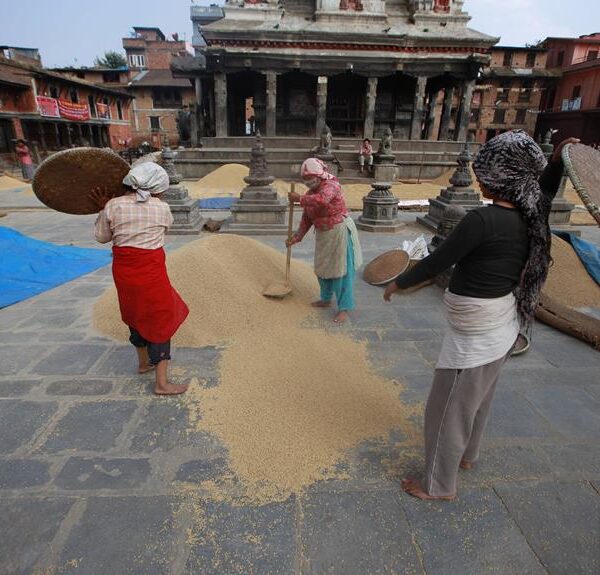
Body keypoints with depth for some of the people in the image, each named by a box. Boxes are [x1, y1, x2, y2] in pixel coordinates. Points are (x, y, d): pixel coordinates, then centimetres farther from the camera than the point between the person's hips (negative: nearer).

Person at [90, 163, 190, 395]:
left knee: (135, 314, 24)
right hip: (150, 270, -4)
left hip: (123, 271, 4)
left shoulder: (113, 206, -4)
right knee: (161, 322, 7)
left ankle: (144, 362, 44)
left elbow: (102, 237, 6)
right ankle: (161, 383, 10)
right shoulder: (162, 208, -10)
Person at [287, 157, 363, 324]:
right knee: (322, 267, 17)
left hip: (340, 231, -8)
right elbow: (306, 218, 10)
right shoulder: (310, 194, 6)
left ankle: (344, 308, 4)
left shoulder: (330, 185, -17)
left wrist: (299, 198, -29)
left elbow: (322, 200, -40)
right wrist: (296, 237, 5)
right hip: (324, 234, 8)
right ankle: (326, 299, 37)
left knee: (341, 270, -5)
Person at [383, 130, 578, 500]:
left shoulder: (482, 220, -26)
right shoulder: (531, 216, -2)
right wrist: (558, 158, 6)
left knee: (448, 409, 9)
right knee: (478, 398, 28)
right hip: (504, 326, 9)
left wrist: (398, 284, -4)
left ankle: (439, 485, 29)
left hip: (474, 335, -9)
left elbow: (436, 263, -19)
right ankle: (467, 455, 52)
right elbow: (547, 187, 23)